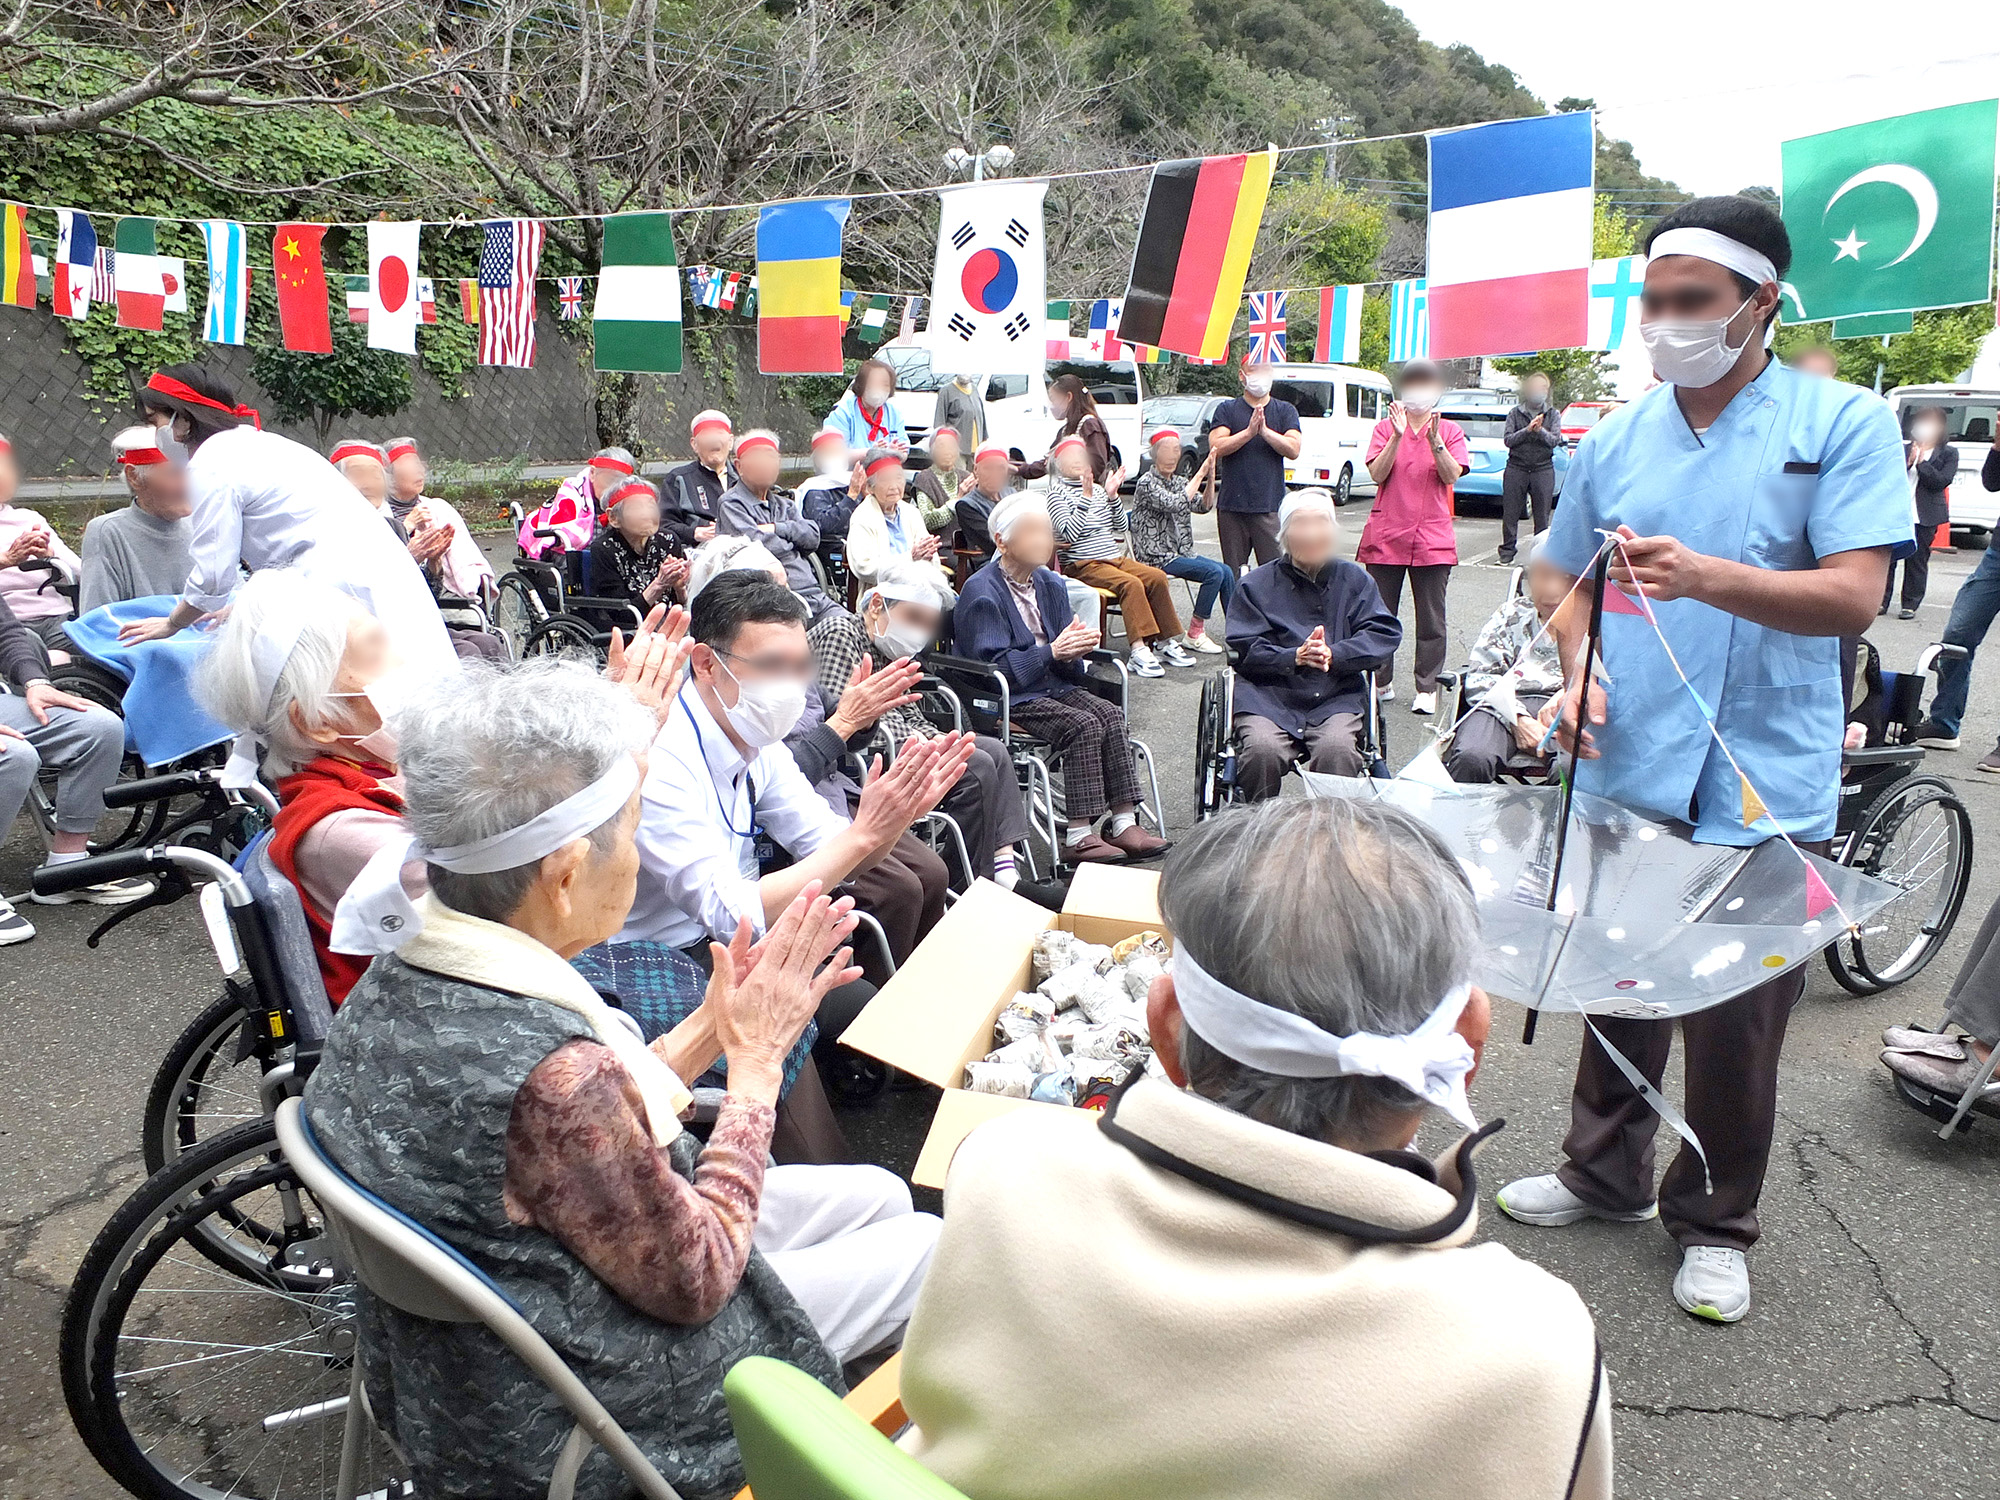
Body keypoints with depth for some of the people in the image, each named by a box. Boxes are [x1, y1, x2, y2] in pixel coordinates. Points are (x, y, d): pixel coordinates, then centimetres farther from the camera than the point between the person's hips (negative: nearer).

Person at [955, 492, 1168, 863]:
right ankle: (1078, 837, -24)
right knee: (1084, 725, -26)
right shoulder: (980, 592, -10)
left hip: (1050, 683, 7)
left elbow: (1065, 664, 13)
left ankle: (1124, 823, -17)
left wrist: (1077, 648, -11)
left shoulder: (1051, 584, 13)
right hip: (1006, 698, -7)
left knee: (1111, 715, -17)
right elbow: (992, 668, -19)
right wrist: (1052, 652, -24)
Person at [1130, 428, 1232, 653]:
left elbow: (1204, 506, 1)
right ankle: (1195, 633, -14)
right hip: (1157, 556, -7)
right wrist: (1199, 475, -20)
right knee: (1214, 572, -22)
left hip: (1181, 552, 7)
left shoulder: (1178, 482, 15)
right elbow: (1175, 504, -23)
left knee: (1227, 572, -10)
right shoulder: (1147, 483, -8)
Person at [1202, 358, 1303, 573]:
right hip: (1232, 505, 1)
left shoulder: (1286, 411, 12)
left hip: (1270, 507, 0)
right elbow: (1216, 447, -5)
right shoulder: (1227, 409, 11)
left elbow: (1293, 449, -2)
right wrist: (1249, 432, -15)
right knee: (1232, 574, 4)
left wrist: (1265, 431, -12)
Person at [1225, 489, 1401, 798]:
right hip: (1269, 694, -1)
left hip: (1337, 696, 1)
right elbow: (1245, 648, 1)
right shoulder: (1256, 584, 11)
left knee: (1337, 749, -30)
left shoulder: (1355, 581, 17)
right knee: (1262, 750, -29)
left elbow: (1385, 634, 5)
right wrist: (1294, 657, -16)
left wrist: (1334, 655, -12)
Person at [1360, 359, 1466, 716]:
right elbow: (1377, 474, -6)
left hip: (1432, 538, 0)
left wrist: (1434, 441, -20)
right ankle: (1382, 683, 17)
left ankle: (1427, 688, 8)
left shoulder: (1450, 430, 7)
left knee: (1431, 618, 1)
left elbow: (1452, 476, -6)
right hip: (1386, 535, 1)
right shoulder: (1385, 427, 7)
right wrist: (1398, 435, -17)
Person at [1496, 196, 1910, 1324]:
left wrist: (1708, 578, -30)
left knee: (1737, 1025, 8)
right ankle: (1605, 1173, 37)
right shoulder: (1613, 445, 8)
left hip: (1762, 795, -3)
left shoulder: (1846, 424, -4)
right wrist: (1581, 674, -4)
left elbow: (1853, 598, -14)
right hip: (1623, 776, 4)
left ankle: (1715, 1223, 29)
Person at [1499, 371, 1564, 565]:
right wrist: (1527, 430, -16)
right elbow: (1507, 439, -3)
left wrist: (1541, 431, -20)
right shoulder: (1515, 413, 7)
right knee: (1510, 512, -1)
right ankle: (1508, 549, 9)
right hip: (1516, 468, 0)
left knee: (1542, 514, 0)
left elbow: (1555, 440, -3)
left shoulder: (1553, 414, 9)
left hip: (1543, 470, 0)